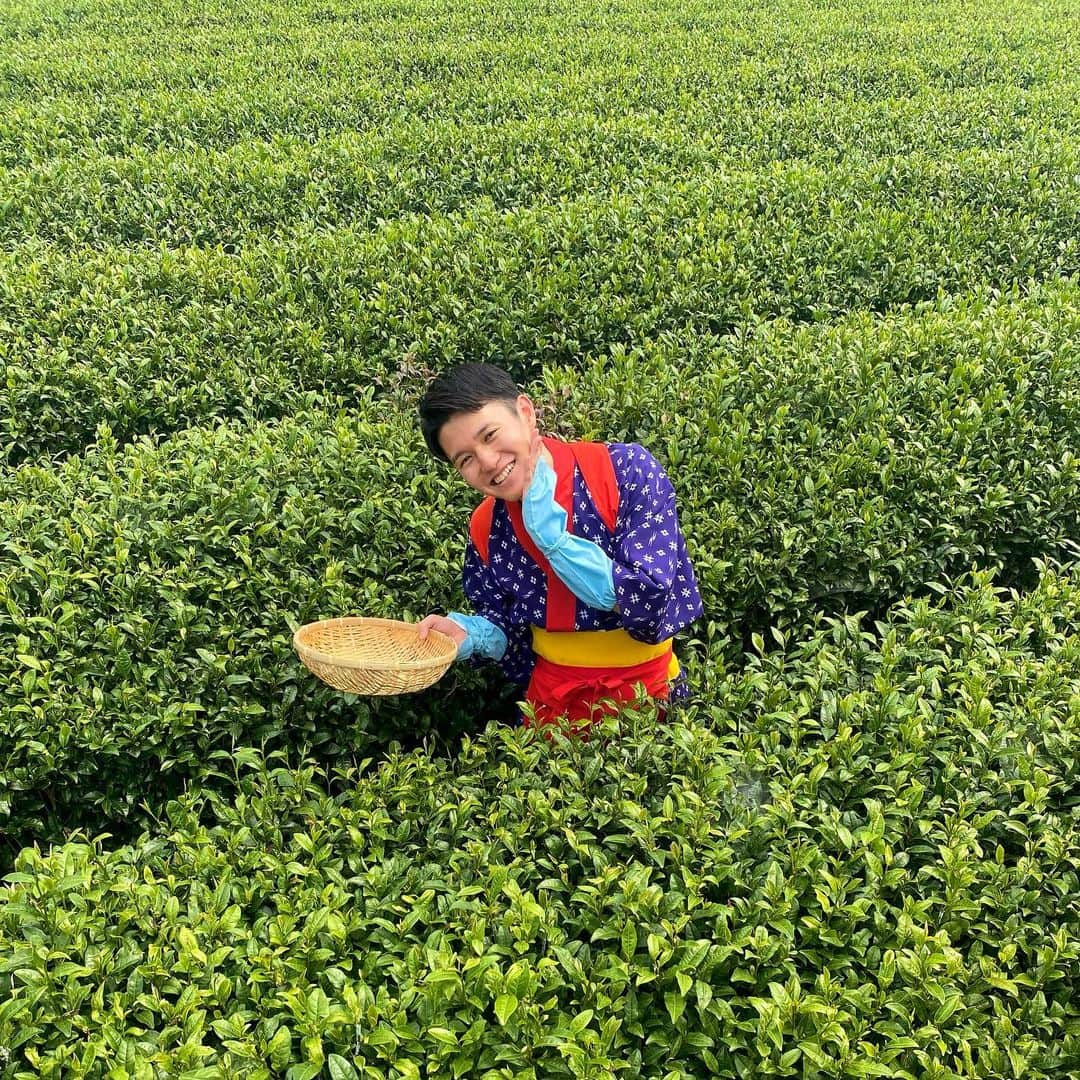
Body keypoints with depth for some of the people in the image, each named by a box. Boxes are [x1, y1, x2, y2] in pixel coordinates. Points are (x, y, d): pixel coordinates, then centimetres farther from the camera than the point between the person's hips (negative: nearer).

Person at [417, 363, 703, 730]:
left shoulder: (626, 470, -19)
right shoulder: (485, 529, -7)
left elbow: (649, 604, -25)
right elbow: (506, 629, 6)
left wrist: (549, 531, -25)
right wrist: (470, 636, -16)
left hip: (645, 696, -3)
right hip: (550, 703, 3)